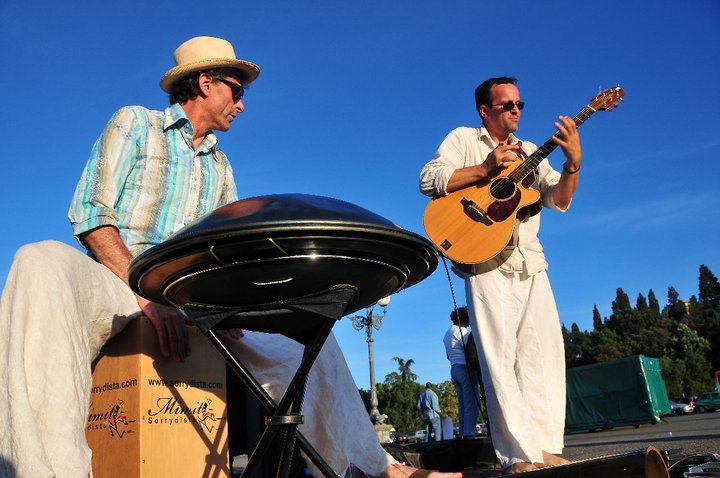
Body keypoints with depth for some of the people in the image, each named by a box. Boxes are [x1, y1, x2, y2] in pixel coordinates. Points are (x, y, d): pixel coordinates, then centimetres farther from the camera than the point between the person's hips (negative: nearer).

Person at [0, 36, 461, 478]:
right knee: (44, 264, -37)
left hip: (192, 304, 5)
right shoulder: (135, 123, 5)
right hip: (119, 289, -5)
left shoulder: (220, 167, 21)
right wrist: (148, 297, -20)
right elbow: (91, 214, -7)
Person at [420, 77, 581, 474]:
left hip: (530, 262, 6)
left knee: (544, 351, 1)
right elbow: (428, 180, -8)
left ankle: (546, 449, 7)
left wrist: (573, 163, -8)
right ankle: (521, 456, -6)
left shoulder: (529, 151, 21)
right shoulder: (463, 139, 8)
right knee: (501, 355, -8)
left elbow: (559, 200, 10)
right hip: (485, 259, -5)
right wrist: (487, 168, -12)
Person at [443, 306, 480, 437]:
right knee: (472, 403, -11)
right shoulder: (461, 330, -6)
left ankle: (463, 434, 4)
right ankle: (469, 433, -16)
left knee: (462, 405, 7)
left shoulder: (447, 333, 22)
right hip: (465, 368, -9)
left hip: (454, 369, 9)